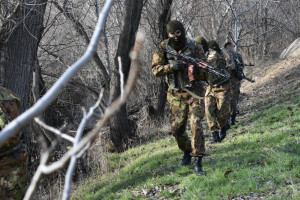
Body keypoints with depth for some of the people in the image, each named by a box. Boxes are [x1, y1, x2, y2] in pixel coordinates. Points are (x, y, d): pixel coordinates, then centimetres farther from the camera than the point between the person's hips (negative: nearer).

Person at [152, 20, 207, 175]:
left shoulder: (194, 47, -9)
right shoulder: (163, 48, -4)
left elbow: (205, 74, -6)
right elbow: (156, 70, -7)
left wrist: (196, 71, -29)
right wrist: (171, 67, -23)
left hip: (194, 91, -2)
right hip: (176, 94, 3)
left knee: (196, 124, -17)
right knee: (177, 129, 5)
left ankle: (198, 162, -13)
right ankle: (187, 151, 34)